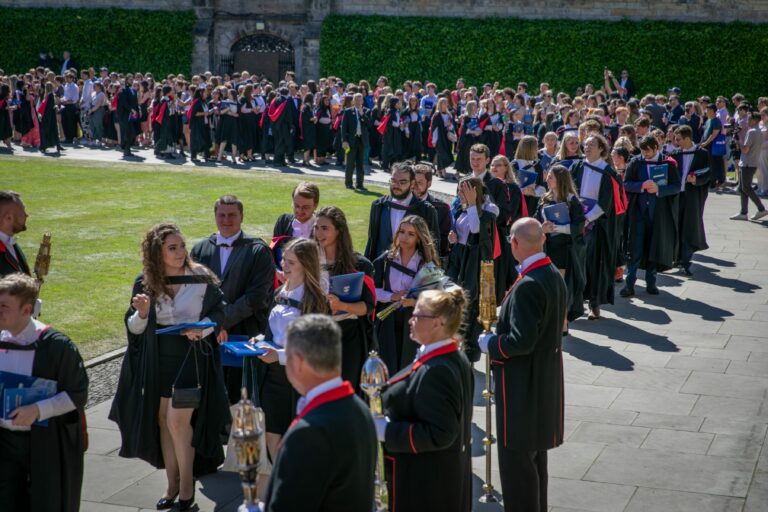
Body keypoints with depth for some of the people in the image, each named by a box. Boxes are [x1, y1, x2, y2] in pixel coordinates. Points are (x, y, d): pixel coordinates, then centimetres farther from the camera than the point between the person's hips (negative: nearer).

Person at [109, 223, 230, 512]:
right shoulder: (144, 284, -2)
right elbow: (133, 328, 3)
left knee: (177, 421, -11)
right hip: (157, 362, 3)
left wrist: (203, 328, -17)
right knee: (163, 421, 9)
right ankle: (172, 483, 24)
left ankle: (187, 483, 7)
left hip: (191, 357, -3)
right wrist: (142, 313, -19)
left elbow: (219, 311, 2)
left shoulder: (202, 278, -7)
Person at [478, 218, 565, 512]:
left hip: (522, 383, -10)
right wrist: (507, 318, 14)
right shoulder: (555, 275, 4)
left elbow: (522, 342, -28)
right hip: (545, 380, 10)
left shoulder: (528, 286, -25)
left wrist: (489, 344, -12)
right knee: (535, 452, 21)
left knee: (516, 456, 0)